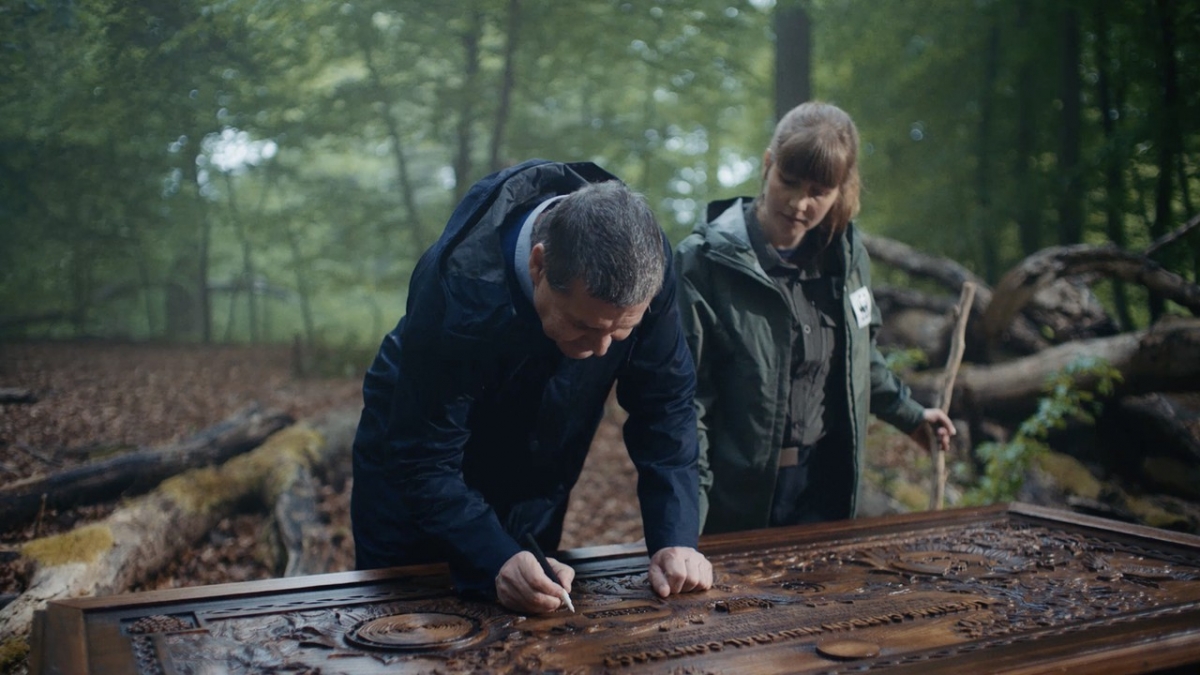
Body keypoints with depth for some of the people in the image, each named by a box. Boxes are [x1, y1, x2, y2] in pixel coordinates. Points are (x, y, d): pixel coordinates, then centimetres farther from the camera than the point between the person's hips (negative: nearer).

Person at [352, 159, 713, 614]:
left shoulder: (644, 263, -24)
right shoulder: (460, 285, -36)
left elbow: (664, 406, -16)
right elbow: (423, 463, -31)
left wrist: (676, 540, -25)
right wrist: (496, 560, -44)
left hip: (535, 499, 4)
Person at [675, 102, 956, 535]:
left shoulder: (846, 255, 3)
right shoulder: (704, 261, -15)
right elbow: (686, 396, -17)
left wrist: (908, 414, 28)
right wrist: (690, 511, -22)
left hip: (825, 485, 5)